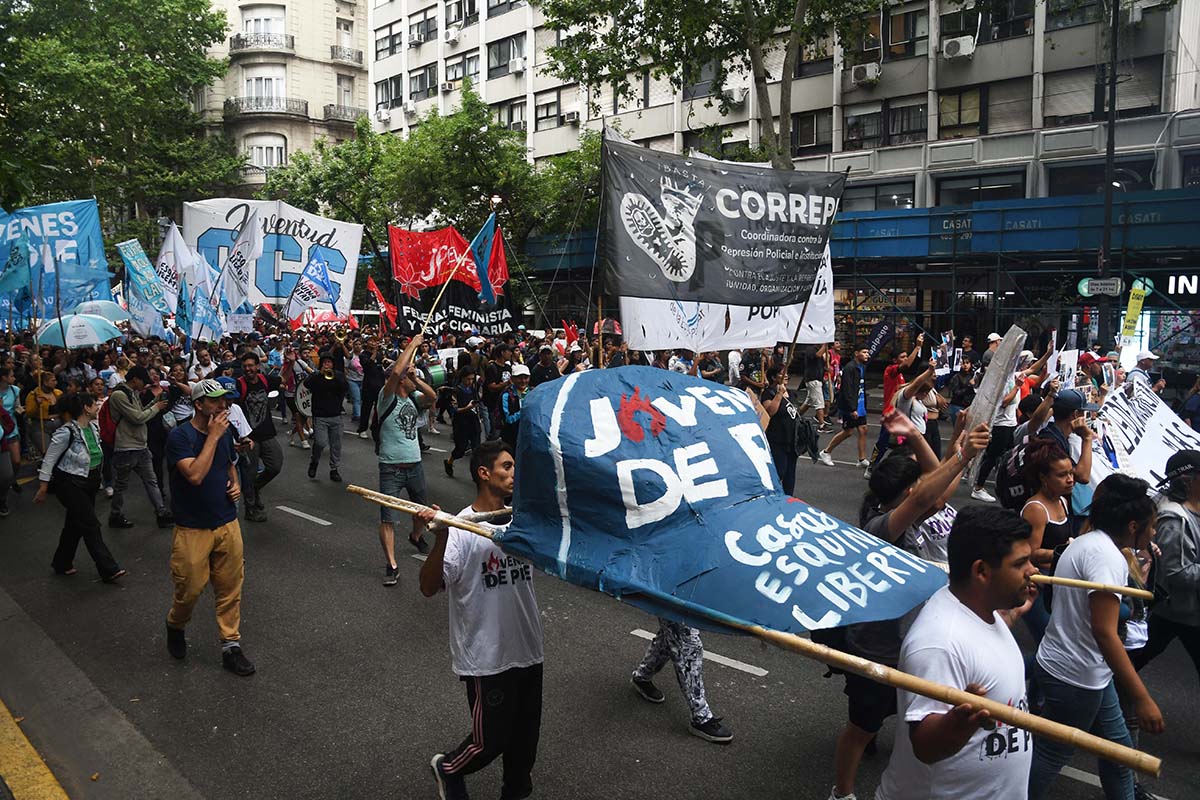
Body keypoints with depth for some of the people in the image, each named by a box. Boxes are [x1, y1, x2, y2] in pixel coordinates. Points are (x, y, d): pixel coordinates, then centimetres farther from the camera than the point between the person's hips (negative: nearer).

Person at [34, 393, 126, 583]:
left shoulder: (94, 427, 2)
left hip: (90, 483, 8)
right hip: (70, 484, -8)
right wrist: (43, 488, -11)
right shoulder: (66, 432, -20)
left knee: (75, 524, 18)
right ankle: (109, 570, -5)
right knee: (91, 526, -7)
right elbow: (49, 460, -14)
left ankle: (62, 564, 35)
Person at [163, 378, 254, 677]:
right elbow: (195, 475, -28)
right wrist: (213, 436, -24)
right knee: (191, 589, 6)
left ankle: (231, 646, 18)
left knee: (230, 588, 8)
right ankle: (175, 626, 38)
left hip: (227, 524, 5)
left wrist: (236, 485, 2)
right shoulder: (179, 437, -14)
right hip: (193, 529, -5)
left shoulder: (225, 433, 5)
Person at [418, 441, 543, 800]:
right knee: (490, 741, 9)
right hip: (486, 658, -6)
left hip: (528, 650, 6)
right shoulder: (461, 528, -19)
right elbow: (429, 587, -26)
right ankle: (447, 768, 40)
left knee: (525, 737, 18)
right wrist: (440, 537, -41)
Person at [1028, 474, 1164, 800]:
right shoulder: (1107, 556, -22)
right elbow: (1104, 632, -28)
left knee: (1118, 747, 20)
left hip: (1089, 672, 10)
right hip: (1075, 677, -10)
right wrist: (1142, 699, -27)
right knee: (1051, 757, 5)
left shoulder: (1085, 542, 9)